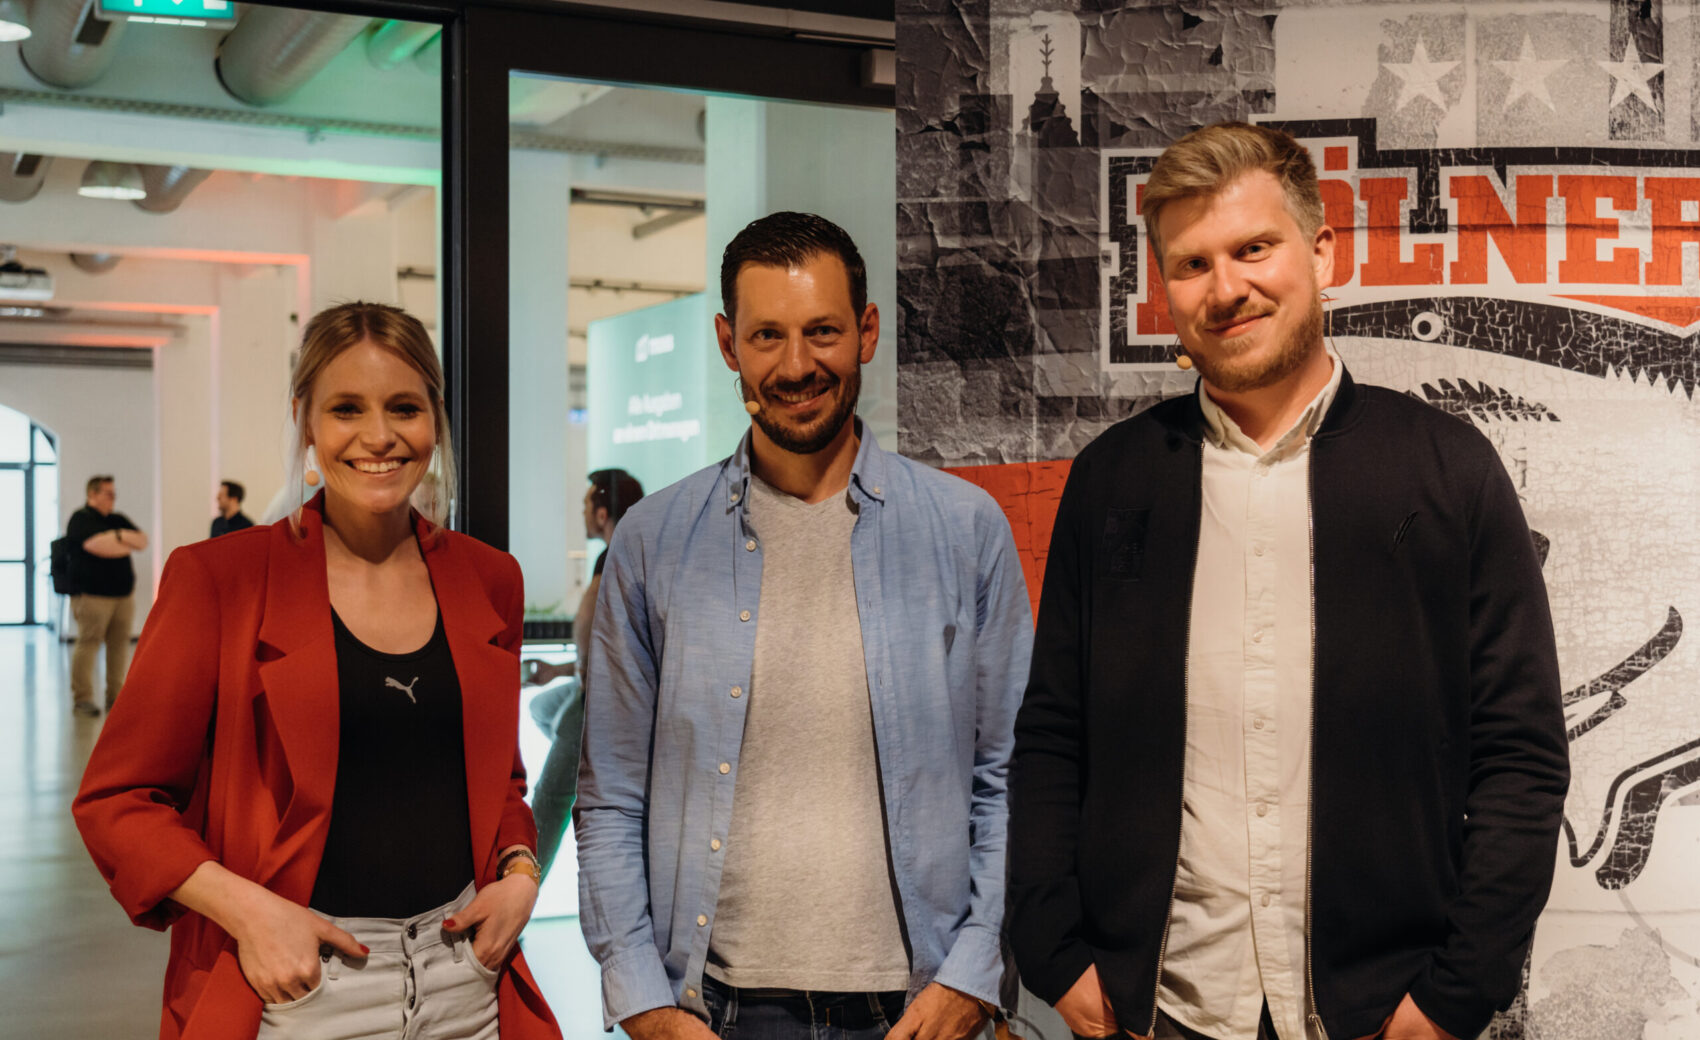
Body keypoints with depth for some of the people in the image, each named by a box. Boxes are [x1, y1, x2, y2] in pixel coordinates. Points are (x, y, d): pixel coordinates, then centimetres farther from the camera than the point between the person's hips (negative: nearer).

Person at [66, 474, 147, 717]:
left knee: (120, 644, 4)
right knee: (88, 643, -7)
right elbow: (96, 545, -19)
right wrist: (123, 539, -3)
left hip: (124, 594, 6)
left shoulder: (118, 520, 19)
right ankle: (82, 698, -2)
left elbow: (142, 541, 9)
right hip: (92, 594, -6)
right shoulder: (80, 519, -3)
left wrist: (118, 537, -6)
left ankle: (116, 697, 10)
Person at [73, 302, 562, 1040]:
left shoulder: (487, 579, 5)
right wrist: (247, 909, -16)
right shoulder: (218, 578, -6)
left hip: (464, 980, 4)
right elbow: (115, 801, -4)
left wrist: (520, 872, -1)